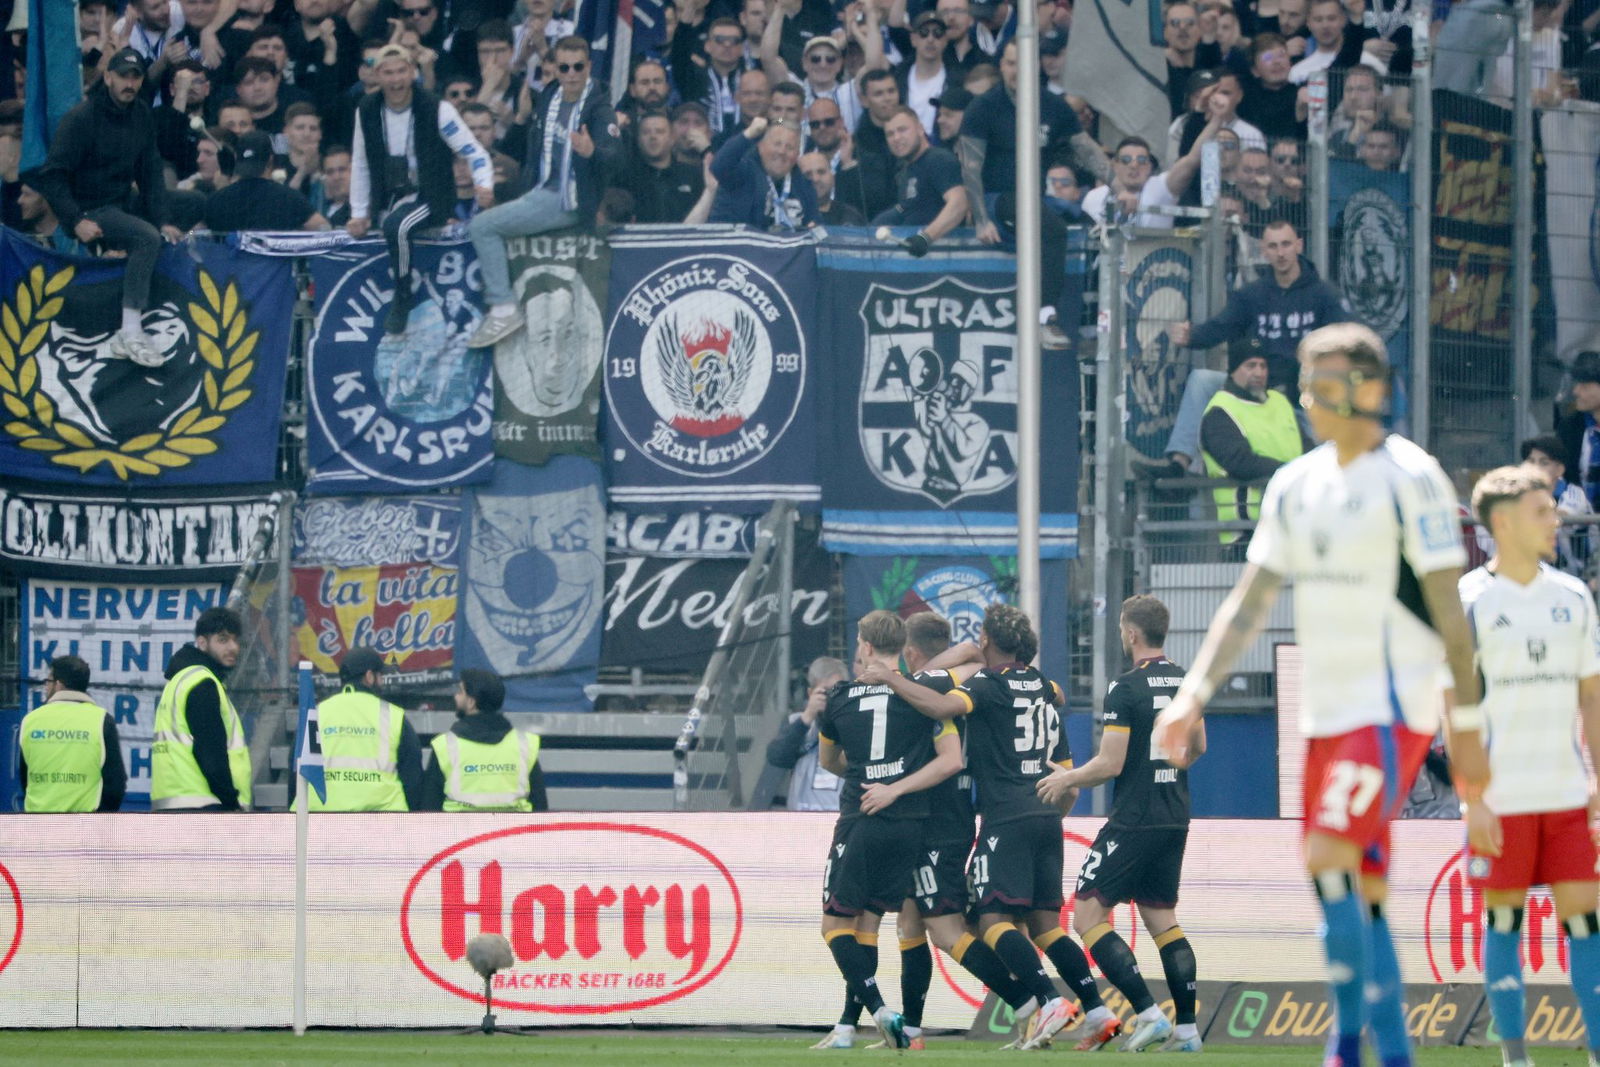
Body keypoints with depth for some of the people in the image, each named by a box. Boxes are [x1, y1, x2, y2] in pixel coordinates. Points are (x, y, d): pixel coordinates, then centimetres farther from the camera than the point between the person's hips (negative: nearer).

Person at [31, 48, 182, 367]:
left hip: (125, 201, 9)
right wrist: (77, 221, -26)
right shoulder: (81, 118, -16)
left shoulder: (141, 115, 5)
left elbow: (150, 172, 6)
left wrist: (162, 220, -5)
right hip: (91, 210, -9)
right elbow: (52, 175, -18)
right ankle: (131, 333, -35)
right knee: (147, 237, -31)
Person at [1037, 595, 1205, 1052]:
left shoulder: (1125, 689, -15)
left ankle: (1149, 1015, -12)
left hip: (1133, 821, -8)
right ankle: (1187, 1028, 10)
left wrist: (1067, 779, 0)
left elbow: (1110, 764, -17)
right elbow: (1197, 747, 21)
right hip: (1175, 821, 8)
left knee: (1087, 916, -4)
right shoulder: (1185, 681, 8)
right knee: (1162, 920, 16)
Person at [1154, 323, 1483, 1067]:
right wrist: (1194, 692, 1)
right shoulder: (1294, 485, 11)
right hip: (1325, 716, 7)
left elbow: (1448, 615, -8)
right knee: (1359, 897, 7)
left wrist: (1469, 733, -8)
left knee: (1331, 860, -20)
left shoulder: (1411, 480, -9)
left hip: (1392, 711, -7)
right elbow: (1250, 602, 13)